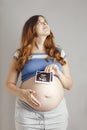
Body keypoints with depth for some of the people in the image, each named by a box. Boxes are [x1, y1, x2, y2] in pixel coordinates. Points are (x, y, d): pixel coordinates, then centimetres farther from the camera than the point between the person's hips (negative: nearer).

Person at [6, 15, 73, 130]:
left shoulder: (59, 52, 9)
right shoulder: (20, 54, 3)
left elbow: (69, 85, 10)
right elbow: (9, 84, 5)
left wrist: (58, 73, -9)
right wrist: (22, 93, -13)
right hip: (27, 112, -2)